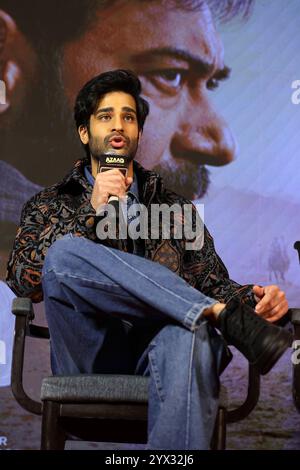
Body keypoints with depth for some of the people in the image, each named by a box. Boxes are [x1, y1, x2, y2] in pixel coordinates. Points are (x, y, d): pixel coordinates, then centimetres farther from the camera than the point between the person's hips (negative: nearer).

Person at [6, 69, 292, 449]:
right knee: (66, 253, -30)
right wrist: (91, 213, -6)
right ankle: (225, 318, -32)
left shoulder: (175, 207, 25)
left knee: (188, 333, -37)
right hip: (91, 354, 0)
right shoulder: (50, 204, 21)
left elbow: (212, 281, 16)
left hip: (157, 344, 1)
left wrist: (251, 298, -8)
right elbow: (22, 279, 3)